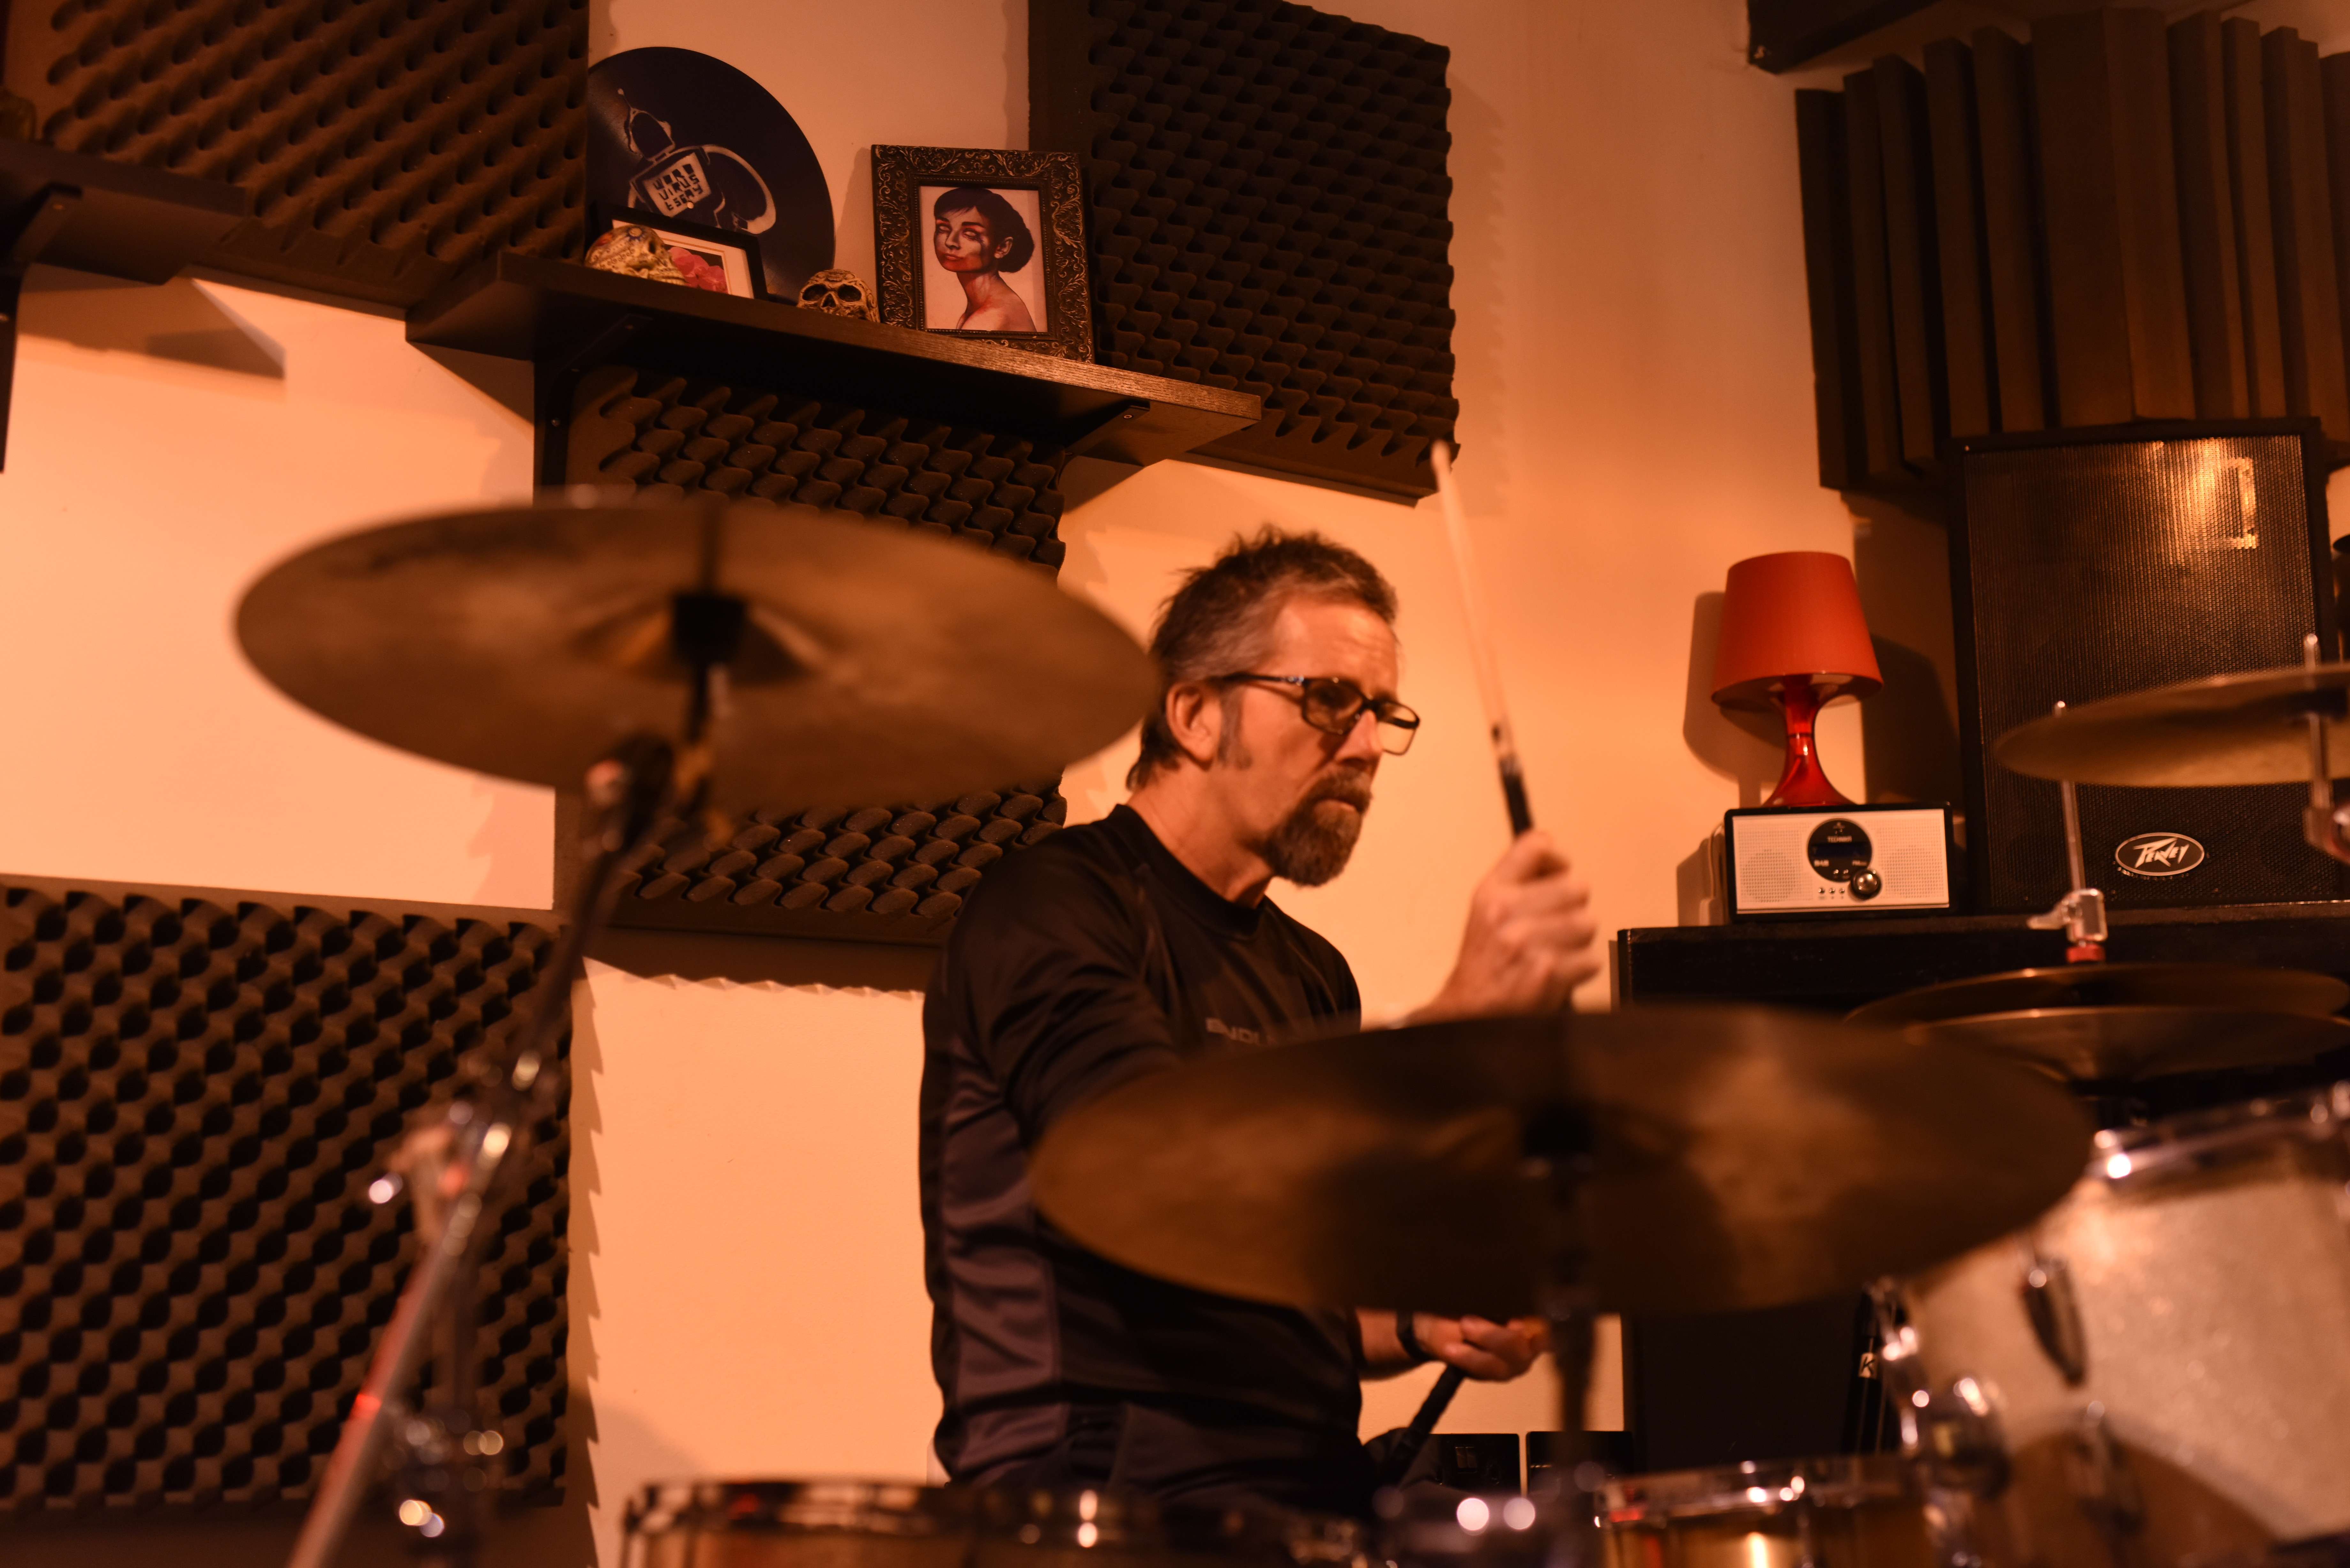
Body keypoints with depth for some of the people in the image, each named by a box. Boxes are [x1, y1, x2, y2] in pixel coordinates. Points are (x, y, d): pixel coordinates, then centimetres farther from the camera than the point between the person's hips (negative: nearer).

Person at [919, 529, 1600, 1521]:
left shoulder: (1309, 975, 19)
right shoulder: (1049, 910, -7)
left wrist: (1416, 1328, 5)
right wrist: (1458, 1022, -33)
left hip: (1310, 1481, 8)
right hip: (1099, 1479, -8)